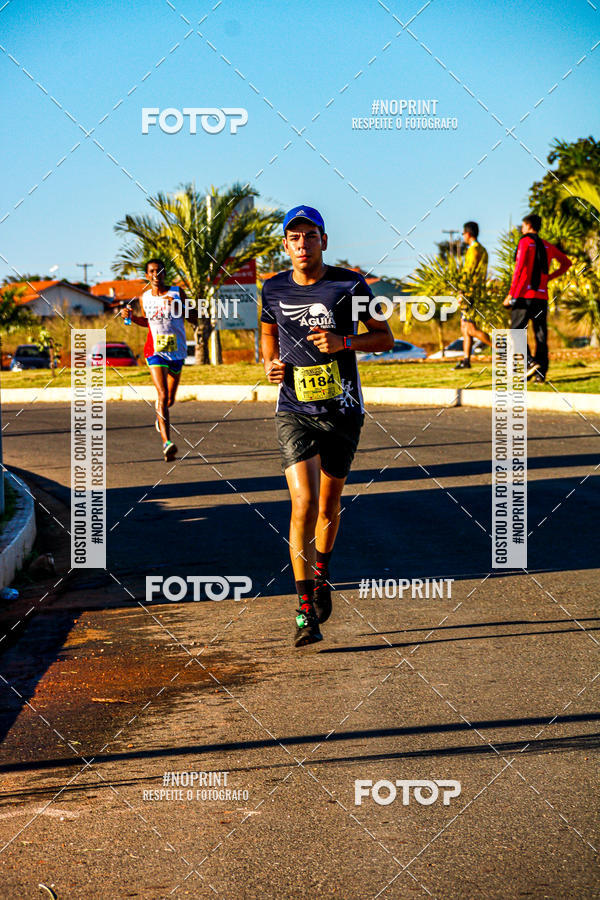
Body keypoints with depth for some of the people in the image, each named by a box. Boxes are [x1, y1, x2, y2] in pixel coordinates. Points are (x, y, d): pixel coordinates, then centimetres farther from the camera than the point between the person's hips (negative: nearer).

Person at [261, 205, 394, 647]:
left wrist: (344, 341, -15)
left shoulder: (350, 286, -4)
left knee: (329, 504, 12)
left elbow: (385, 337, 3)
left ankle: (321, 573, 43)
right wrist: (271, 365, -2)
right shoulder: (273, 291, 2)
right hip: (294, 411, 0)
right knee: (304, 503, -16)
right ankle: (306, 611, -12)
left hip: (342, 411, 0)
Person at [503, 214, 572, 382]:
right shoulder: (547, 246, 15)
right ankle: (541, 372, 1)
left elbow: (520, 268, -12)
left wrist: (511, 294, -11)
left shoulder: (525, 242, -3)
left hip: (524, 294, -5)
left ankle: (530, 362, -18)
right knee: (541, 334, 5)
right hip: (542, 295, 5)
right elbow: (567, 263, 26)